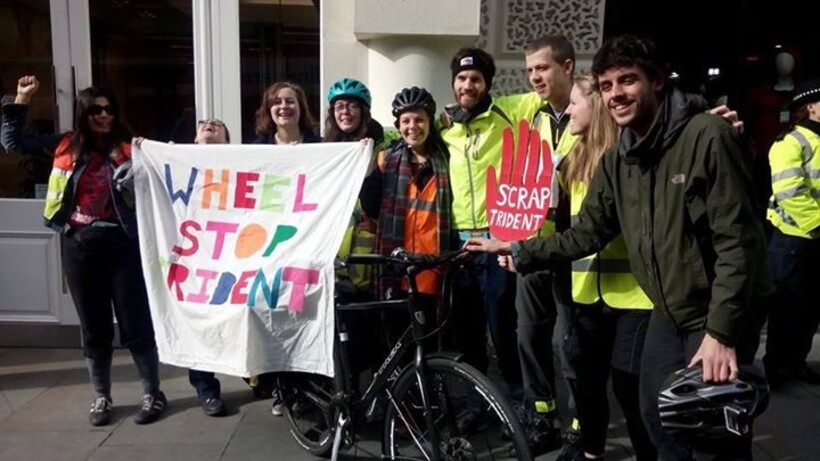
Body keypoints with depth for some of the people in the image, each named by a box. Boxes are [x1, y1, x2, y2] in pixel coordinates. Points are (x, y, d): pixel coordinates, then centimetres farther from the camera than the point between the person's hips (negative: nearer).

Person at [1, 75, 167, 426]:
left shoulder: (129, 149, -2)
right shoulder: (66, 146, 7)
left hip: (121, 244, -3)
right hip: (79, 246, 3)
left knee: (135, 322, 3)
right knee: (93, 326, 13)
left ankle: (153, 394, 17)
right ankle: (102, 397, 27)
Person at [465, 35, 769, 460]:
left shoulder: (707, 136, -19)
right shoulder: (616, 160, 2)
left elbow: (737, 241, -22)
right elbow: (586, 234, 6)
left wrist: (721, 332, -24)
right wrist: (520, 251, -1)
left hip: (720, 312, -6)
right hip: (668, 310, 6)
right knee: (659, 421, 16)